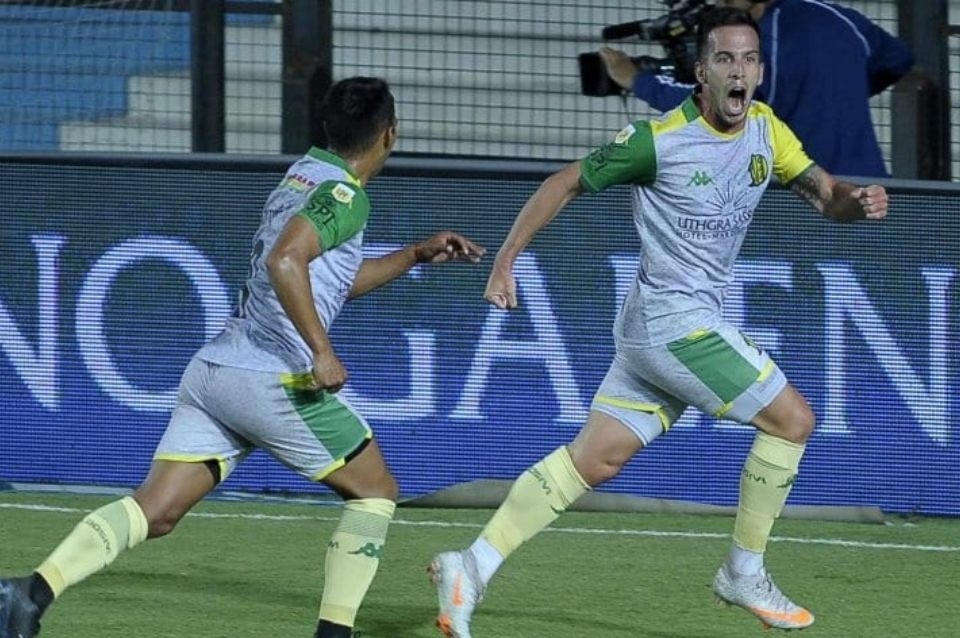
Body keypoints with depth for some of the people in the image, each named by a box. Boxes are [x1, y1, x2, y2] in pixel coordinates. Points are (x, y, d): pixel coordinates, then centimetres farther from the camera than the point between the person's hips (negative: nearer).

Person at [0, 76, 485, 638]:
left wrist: (419, 255, 36)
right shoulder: (345, 194, -7)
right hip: (274, 377, -8)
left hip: (213, 371, 8)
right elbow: (285, 261, -24)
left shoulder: (304, 174, 23)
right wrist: (322, 351, -24)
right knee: (376, 491, 11)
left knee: (156, 511, -4)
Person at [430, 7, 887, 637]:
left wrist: (856, 201, -19)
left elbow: (825, 194, 5)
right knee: (792, 418, -7)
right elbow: (565, 183, -5)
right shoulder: (659, 139, -15)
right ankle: (744, 573, 5)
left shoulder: (766, 128, 5)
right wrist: (504, 263, -5)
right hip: (672, 319, -7)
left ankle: (473, 566, 6)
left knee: (593, 460, 6)